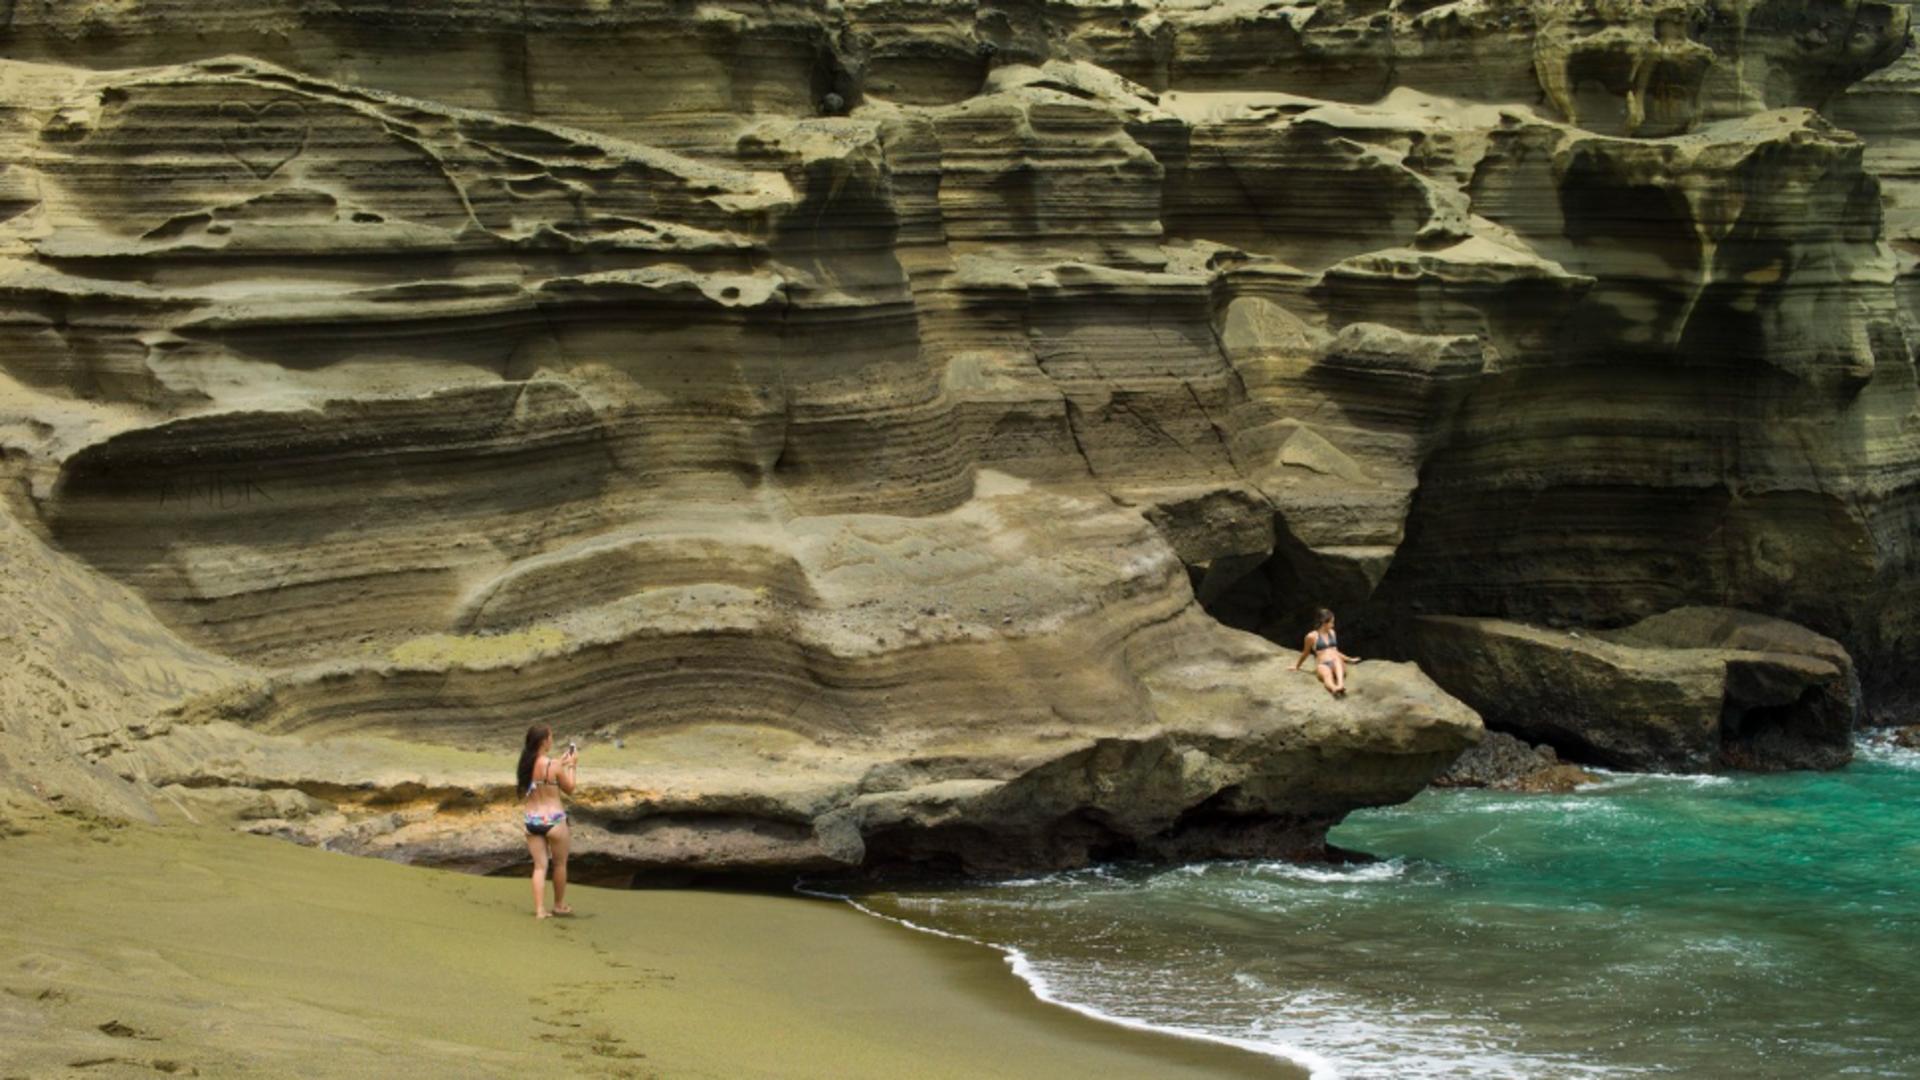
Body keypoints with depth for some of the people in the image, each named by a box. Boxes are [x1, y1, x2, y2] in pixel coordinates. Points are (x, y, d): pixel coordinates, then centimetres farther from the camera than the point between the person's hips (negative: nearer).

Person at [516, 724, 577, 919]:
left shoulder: (525, 764, 0)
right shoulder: (554, 765, -17)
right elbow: (569, 789, -3)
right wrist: (571, 766, 8)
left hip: (531, 820, 5)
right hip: (553, 820, -5)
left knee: (539, 866, 9)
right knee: (560, 864, 16)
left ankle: (539, 910, 1)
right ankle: (559, 905, 29)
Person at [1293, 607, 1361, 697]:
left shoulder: (1332, 633, 22)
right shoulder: (1312, 636, 5)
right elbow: (1305, 653, 18)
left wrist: (1350, 660, 34)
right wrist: (1297, 666, 23)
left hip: (1337, 666, 4)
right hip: (1322, 665, -4)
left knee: (1337, 659, -35)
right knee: (1327, 673, -41)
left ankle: (1340, 685, -61)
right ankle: (1334, 689, -74)